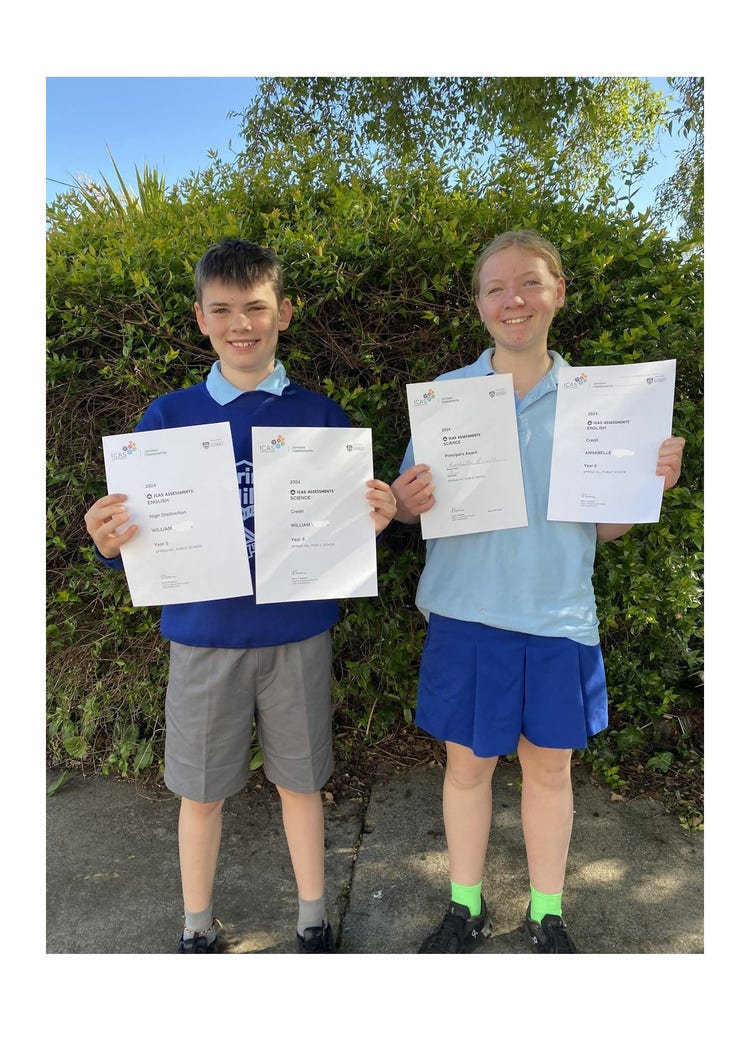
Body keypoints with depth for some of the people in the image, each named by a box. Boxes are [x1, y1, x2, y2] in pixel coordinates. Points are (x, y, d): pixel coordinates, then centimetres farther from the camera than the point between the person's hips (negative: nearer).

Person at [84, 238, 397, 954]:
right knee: (200, 789, 14)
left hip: (297, 632, 0)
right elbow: (142, 535, 0)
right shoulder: (168, 417, -1)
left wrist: (374, 520, -18)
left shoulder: (320, 416, 0)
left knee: (299, 780, 15)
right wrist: (109, 543, -21)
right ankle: (196, 928, 40)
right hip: (203, 635, 0)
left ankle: (312, 921, 39)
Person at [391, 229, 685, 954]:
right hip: (467, 612, -1)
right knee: (468, 761, 11)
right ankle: (465, 909, 35)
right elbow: (411, 506, 3)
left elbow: (605, 526, 6)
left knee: (550, 764, 13)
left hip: (559, 616, 1)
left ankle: (546, 915, 36)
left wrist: (650, 484, -12)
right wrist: (406, 500, -19)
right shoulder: (446, 393, 1)